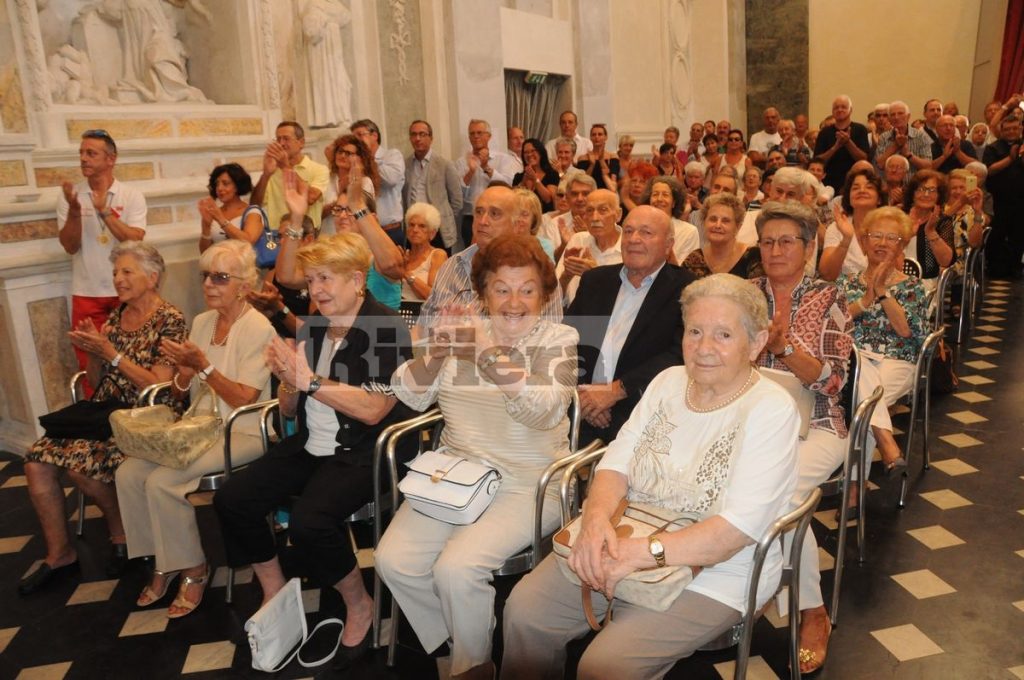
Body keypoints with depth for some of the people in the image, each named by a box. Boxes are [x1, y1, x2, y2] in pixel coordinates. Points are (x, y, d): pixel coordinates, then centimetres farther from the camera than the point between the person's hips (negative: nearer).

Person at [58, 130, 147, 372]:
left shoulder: (132, 196, -3)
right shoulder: (69, 195, 1)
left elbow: (135, 241, -15)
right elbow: (70, 246, -5)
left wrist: (103, 209, -23)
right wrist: (74, 210, -20)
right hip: (86, 293, 1)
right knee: (89, 362, 7)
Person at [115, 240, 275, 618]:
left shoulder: (258, 329, -13)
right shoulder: (201, 322, 9)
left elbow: (245, 399, -17)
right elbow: (179, 394, 12)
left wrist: (203, 365, -22)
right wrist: (183, 373, -10)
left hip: (242, 433, -7)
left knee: (162, 481, -22)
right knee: (128, 473, -10)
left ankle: (194, 569, -1)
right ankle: (162, 562, 7)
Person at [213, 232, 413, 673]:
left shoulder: (388, 329, -12)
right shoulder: (312, 329, 10)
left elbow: (373, 409, -22)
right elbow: (289, 409, 13)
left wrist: (310, 381, -20)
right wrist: (287, 379, -9)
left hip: (363, 452, -8)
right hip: (309, 446, 8)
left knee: (308, 521, -29)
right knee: (231, 500, -4)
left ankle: (359, 605, -1)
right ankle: (276, 595, 16)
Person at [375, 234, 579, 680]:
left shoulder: (559, 340, -5)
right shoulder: (464, 330, 5)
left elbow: (546, 411, -23)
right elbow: (410, 396, -1)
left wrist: (491, 358, -37)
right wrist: (435, 352, -21)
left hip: (527, 485, -4)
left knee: (456, 567, -23)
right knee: (393, 560, -12)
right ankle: (450, 643, 15)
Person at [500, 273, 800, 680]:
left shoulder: (771, 411, -14)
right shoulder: (668, 381, 4)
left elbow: (738, 529, -21)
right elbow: (618, 461, 1)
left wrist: (641, 554, -29)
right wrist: (596, 516, -20)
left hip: (715, 573, -5)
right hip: (626, 542, 6)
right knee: (524, 609, -9)